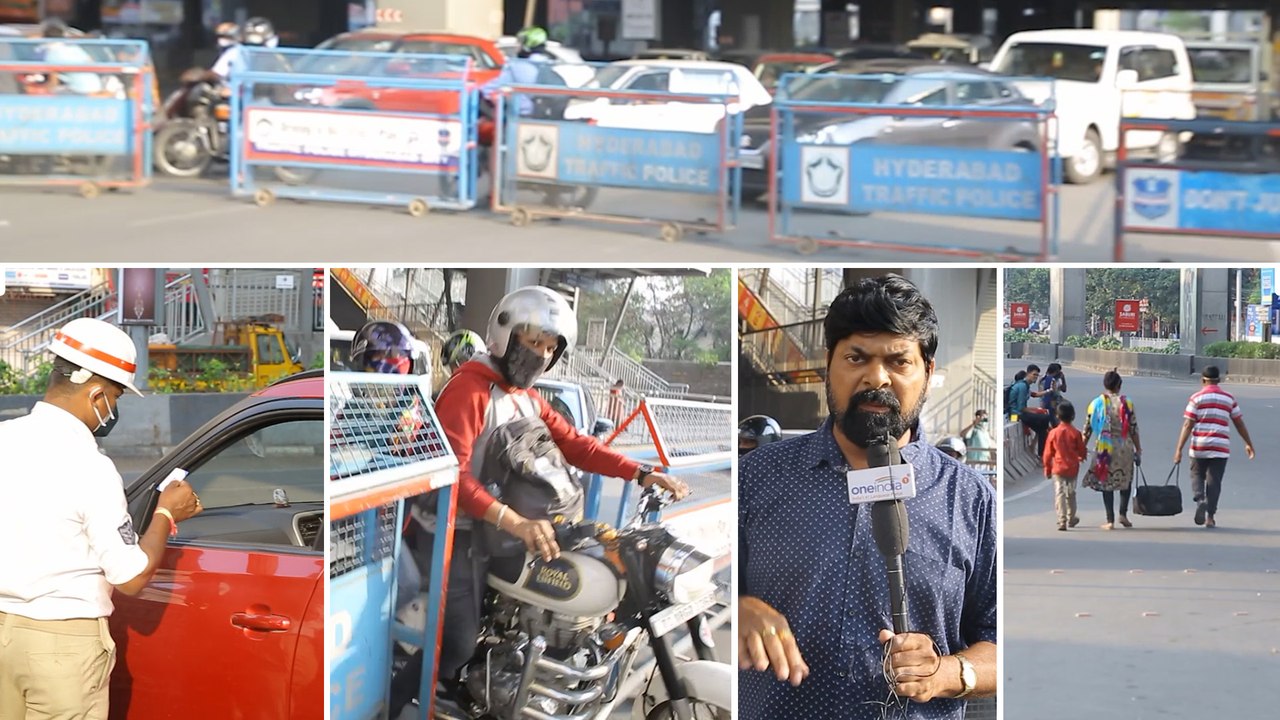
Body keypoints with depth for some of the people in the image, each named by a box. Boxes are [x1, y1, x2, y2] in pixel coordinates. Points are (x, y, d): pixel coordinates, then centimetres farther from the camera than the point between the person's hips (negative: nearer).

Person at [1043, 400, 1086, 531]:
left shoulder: (1053, 433, -7)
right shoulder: (1076, 433, -7)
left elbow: (1048, 453, -1)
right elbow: (1082, 452, 1)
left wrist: (1047, 469, 11)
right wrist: (1082, 457, 25)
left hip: (1058, 468, -1)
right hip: (1072, 469, 1)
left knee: (1059, 493, -4)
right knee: (1070, 494, 17)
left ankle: (1062, 520, -15)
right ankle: (1071, 519, 30)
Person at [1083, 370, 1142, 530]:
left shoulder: (1096, 403, -2)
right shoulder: (1127, 403, -4)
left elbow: (1087, 429, 1)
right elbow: (1134, 430, -3)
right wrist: (1138, 451, 6)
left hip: (1104, 449, 0)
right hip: (1125, 448, 0)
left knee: (1106, 482, 7)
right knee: (1126, 480, 20)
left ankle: (1110, 520, 5)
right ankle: (1123, 514, 9)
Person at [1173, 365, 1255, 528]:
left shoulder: (1196, 398, -2)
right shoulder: (1229, 399, 7)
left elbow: (1187, 425, -7)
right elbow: (1239, 424, 12)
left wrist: (1179, 449, -8)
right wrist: (1249, 444, 25)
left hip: (1199, 445, -1)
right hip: (1221, 447, 1)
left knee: (1197, 475, 15)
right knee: (1214, 481, 7)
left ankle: (1200, 500, -12)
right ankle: (1210, 516, 5)